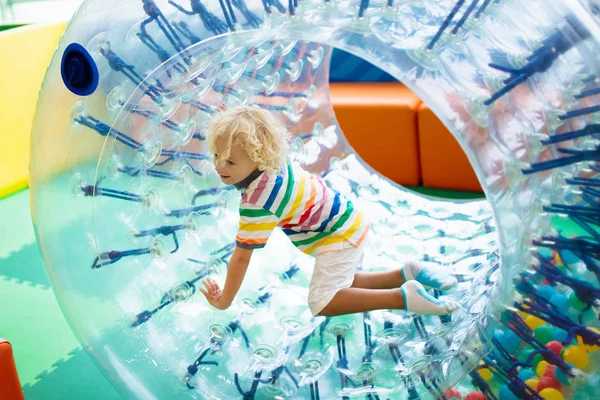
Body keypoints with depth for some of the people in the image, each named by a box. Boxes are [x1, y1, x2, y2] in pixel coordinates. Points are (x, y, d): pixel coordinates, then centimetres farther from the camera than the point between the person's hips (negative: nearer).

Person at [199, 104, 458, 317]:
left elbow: (241, 258, -22)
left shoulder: (256, 201, -28)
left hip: (340, 236, -10)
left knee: (322, 303, -14)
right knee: (339, 284, 21)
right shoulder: (274, 162, -5)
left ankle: (404, 297, -17)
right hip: (348, 220, 10)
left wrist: (224, 300, -10)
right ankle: (406, 274, 16)